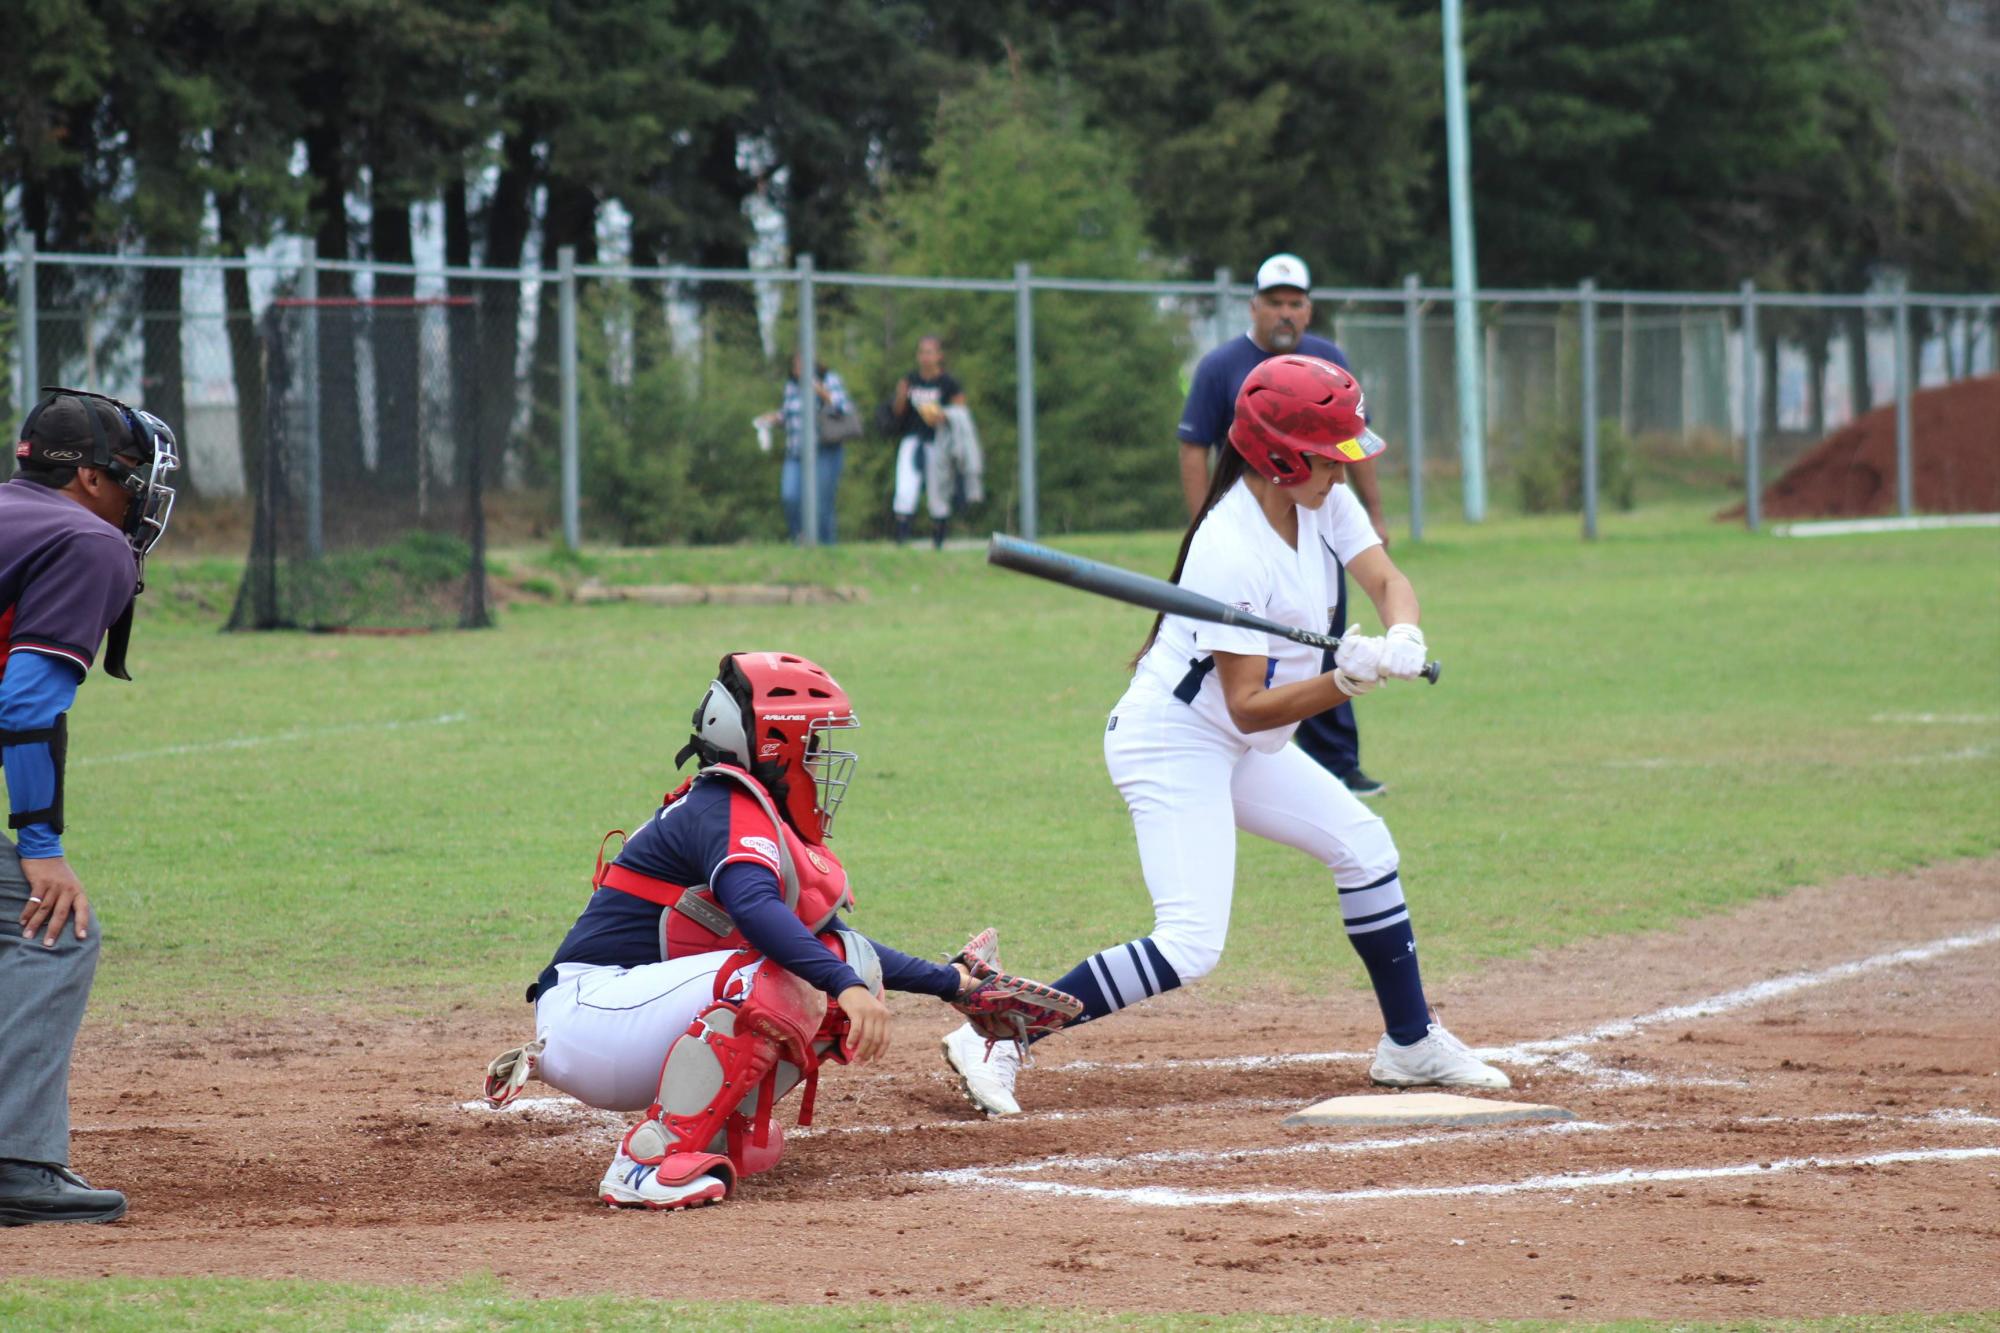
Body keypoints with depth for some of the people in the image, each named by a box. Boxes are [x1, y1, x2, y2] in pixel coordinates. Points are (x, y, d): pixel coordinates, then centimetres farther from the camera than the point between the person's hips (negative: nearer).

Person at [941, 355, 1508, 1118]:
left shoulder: (1322, 502, -3)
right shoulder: (1231, 552, -28)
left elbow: (1387, 581, -7)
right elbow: (1249, 707, -27)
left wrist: (1402, 640, -29)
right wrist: (1347, 682, -38)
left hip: (1239, 752, 10)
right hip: (1172, 745, -10)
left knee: (1364, 847, 14)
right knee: (1190, 946, -19)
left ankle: (1411, 1044, 27)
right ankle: (994, 1042, -19)